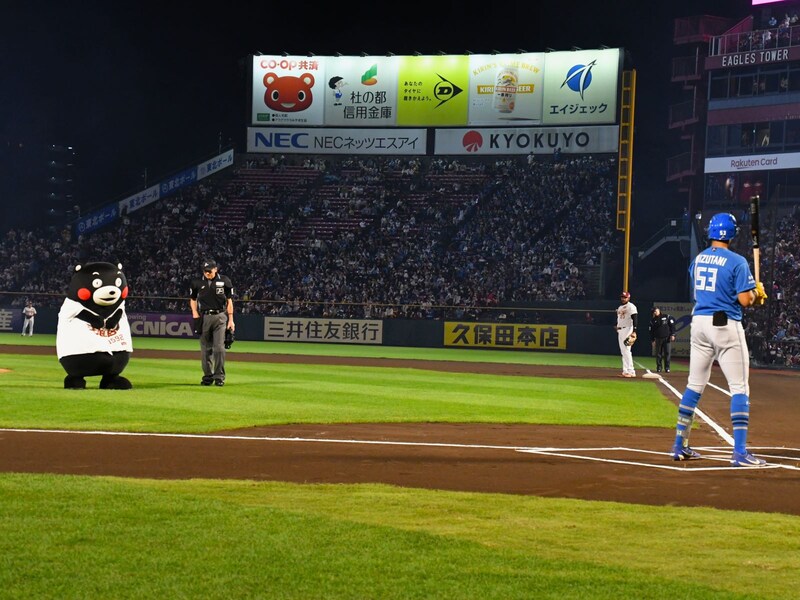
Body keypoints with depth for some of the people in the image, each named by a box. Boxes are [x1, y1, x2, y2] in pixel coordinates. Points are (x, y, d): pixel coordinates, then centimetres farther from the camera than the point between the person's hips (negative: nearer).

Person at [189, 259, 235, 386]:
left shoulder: (224, 281, 1)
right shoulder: (197, 283, 6)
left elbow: (229, 301, 4)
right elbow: (192, 299, 18)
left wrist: (230, 320, -1)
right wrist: (195, 313, 2)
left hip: (220, 317, -2)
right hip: (204, 317, 2)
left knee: (219, 347, -9)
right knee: (205, 349, 5)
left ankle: (219, 376, -5)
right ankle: (208, 376, 13)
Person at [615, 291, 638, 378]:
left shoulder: (631, 306, -9)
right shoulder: (619, 307, 19)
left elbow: (635, 318, -17)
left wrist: (634, 331, -25)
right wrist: (617, 326, 13)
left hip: (627, 330, -9)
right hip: (620, 331, 9)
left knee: (626, 350, -15)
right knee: (623, 351, 9)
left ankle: (630, 371, -15)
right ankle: (625, 371, 11)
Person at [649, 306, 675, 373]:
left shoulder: (667, 317, 5)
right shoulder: (653, 321, 9)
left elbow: (672, 325, 3)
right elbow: (651, 331, 11)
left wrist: (672, 335, -6)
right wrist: (653, 340, 4)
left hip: (667, 338, -2)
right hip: (658, 339, 2)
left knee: (667, 353, -4)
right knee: (658, 354, 1)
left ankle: (667, 368, 2)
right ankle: (658, 368, 8)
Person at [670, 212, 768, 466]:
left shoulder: (697, 260, 10)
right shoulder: (737, 262, -10)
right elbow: (745, 300, -15)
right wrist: (757, 293, 7)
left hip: (699, 322, 6)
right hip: (725, 324, -6)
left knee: (694, 385, 14)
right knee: (739, 387, -3)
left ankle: (680, 445, 16)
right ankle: (740, 452, -9)